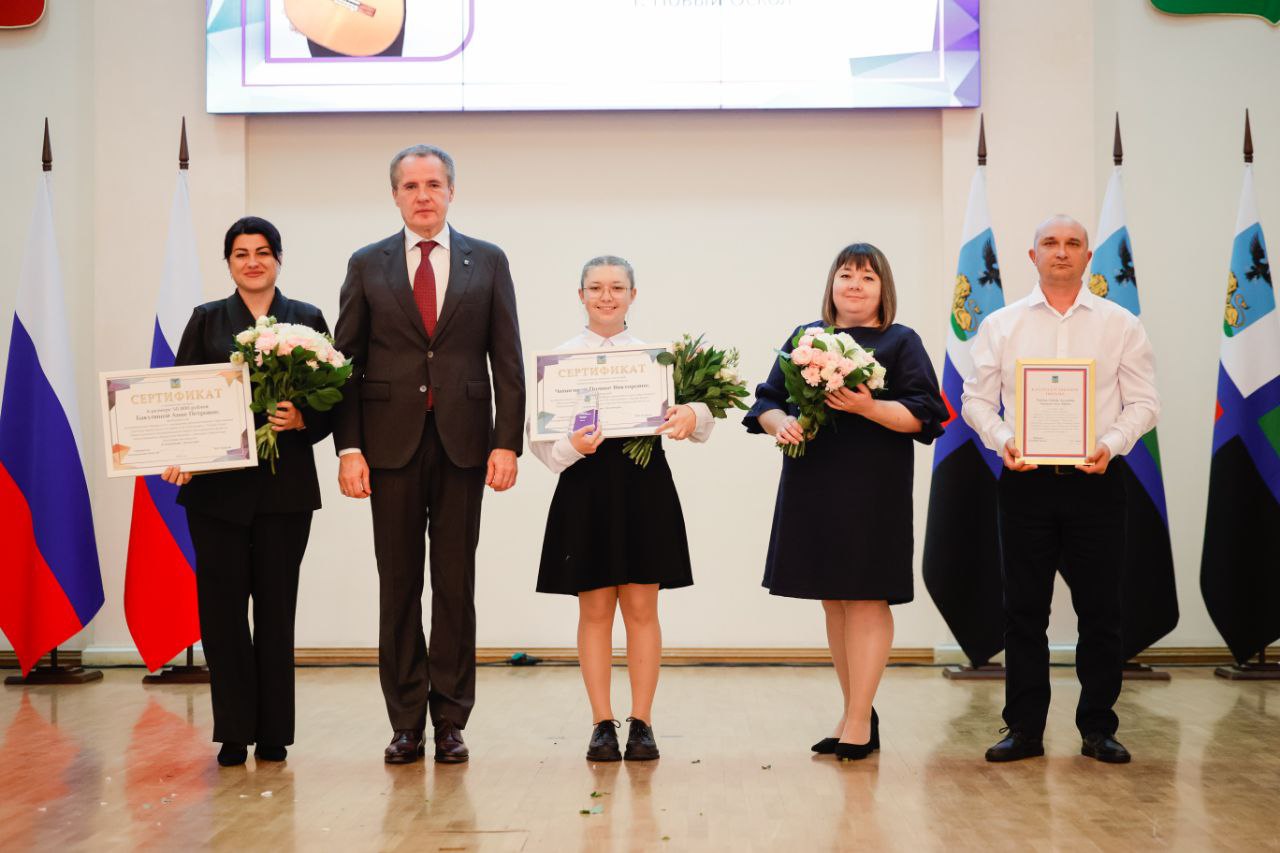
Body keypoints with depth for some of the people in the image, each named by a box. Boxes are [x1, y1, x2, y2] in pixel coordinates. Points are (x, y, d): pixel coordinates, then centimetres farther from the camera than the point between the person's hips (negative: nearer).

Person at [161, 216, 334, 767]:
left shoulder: (307, 320, 8)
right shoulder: (206, 320, 10)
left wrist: (301, 418, -15)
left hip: (285, 483, 0)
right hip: (216, 484, 1)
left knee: (277, 606, 2)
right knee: (222, 606, 0)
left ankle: (273, 734, 11)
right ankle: (233, 735, 8)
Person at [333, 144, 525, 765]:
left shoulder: (487, 263, 8)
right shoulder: (367, 266, 8)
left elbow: (507, 361, 5)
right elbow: (347, 363, 5)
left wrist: (506, 443, -4)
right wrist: (348, 447, -5)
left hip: (461, 442, 0)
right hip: (392, 443, 0)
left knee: (456, 586, 4)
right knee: (398, 586, 4)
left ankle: (450, 721, 12)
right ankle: (406, 724, 11)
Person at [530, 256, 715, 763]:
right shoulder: (561, 358, 3)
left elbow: (693, 413, -1)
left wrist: (693, 416, -23)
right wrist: (571, 446, -22)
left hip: (644, 486, 1)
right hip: (586, 487, 0)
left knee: (642, 608, 4)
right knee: (595, 610, 5)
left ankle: (641, 724, 12)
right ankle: (602, 725, 13)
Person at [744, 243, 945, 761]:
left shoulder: (900, 343, 2)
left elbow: (922, 413, -7)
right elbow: (767, 402, 11)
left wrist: (867, 407, -22)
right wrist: (780, 424, -10)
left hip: (872, 489, -4)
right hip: (811, 485, 4)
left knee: (866, 598, -3)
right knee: (832, 601, 10)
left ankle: (859, 721, 3)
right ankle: (855, 711, 22)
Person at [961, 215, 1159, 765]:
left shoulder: (1121, 325, 7)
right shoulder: (1001, 325, 8)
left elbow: (1143, 402, 3)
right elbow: (976, 398, 6)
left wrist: (1111, 444, -15)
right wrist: (1002, 441, -13)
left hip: (1095, 482, 0)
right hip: (1025, 481, 0)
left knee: (1100, 610, 3)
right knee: (1024, 610, 4)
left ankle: (1098, 728, 15)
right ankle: (1024, 729, 13)